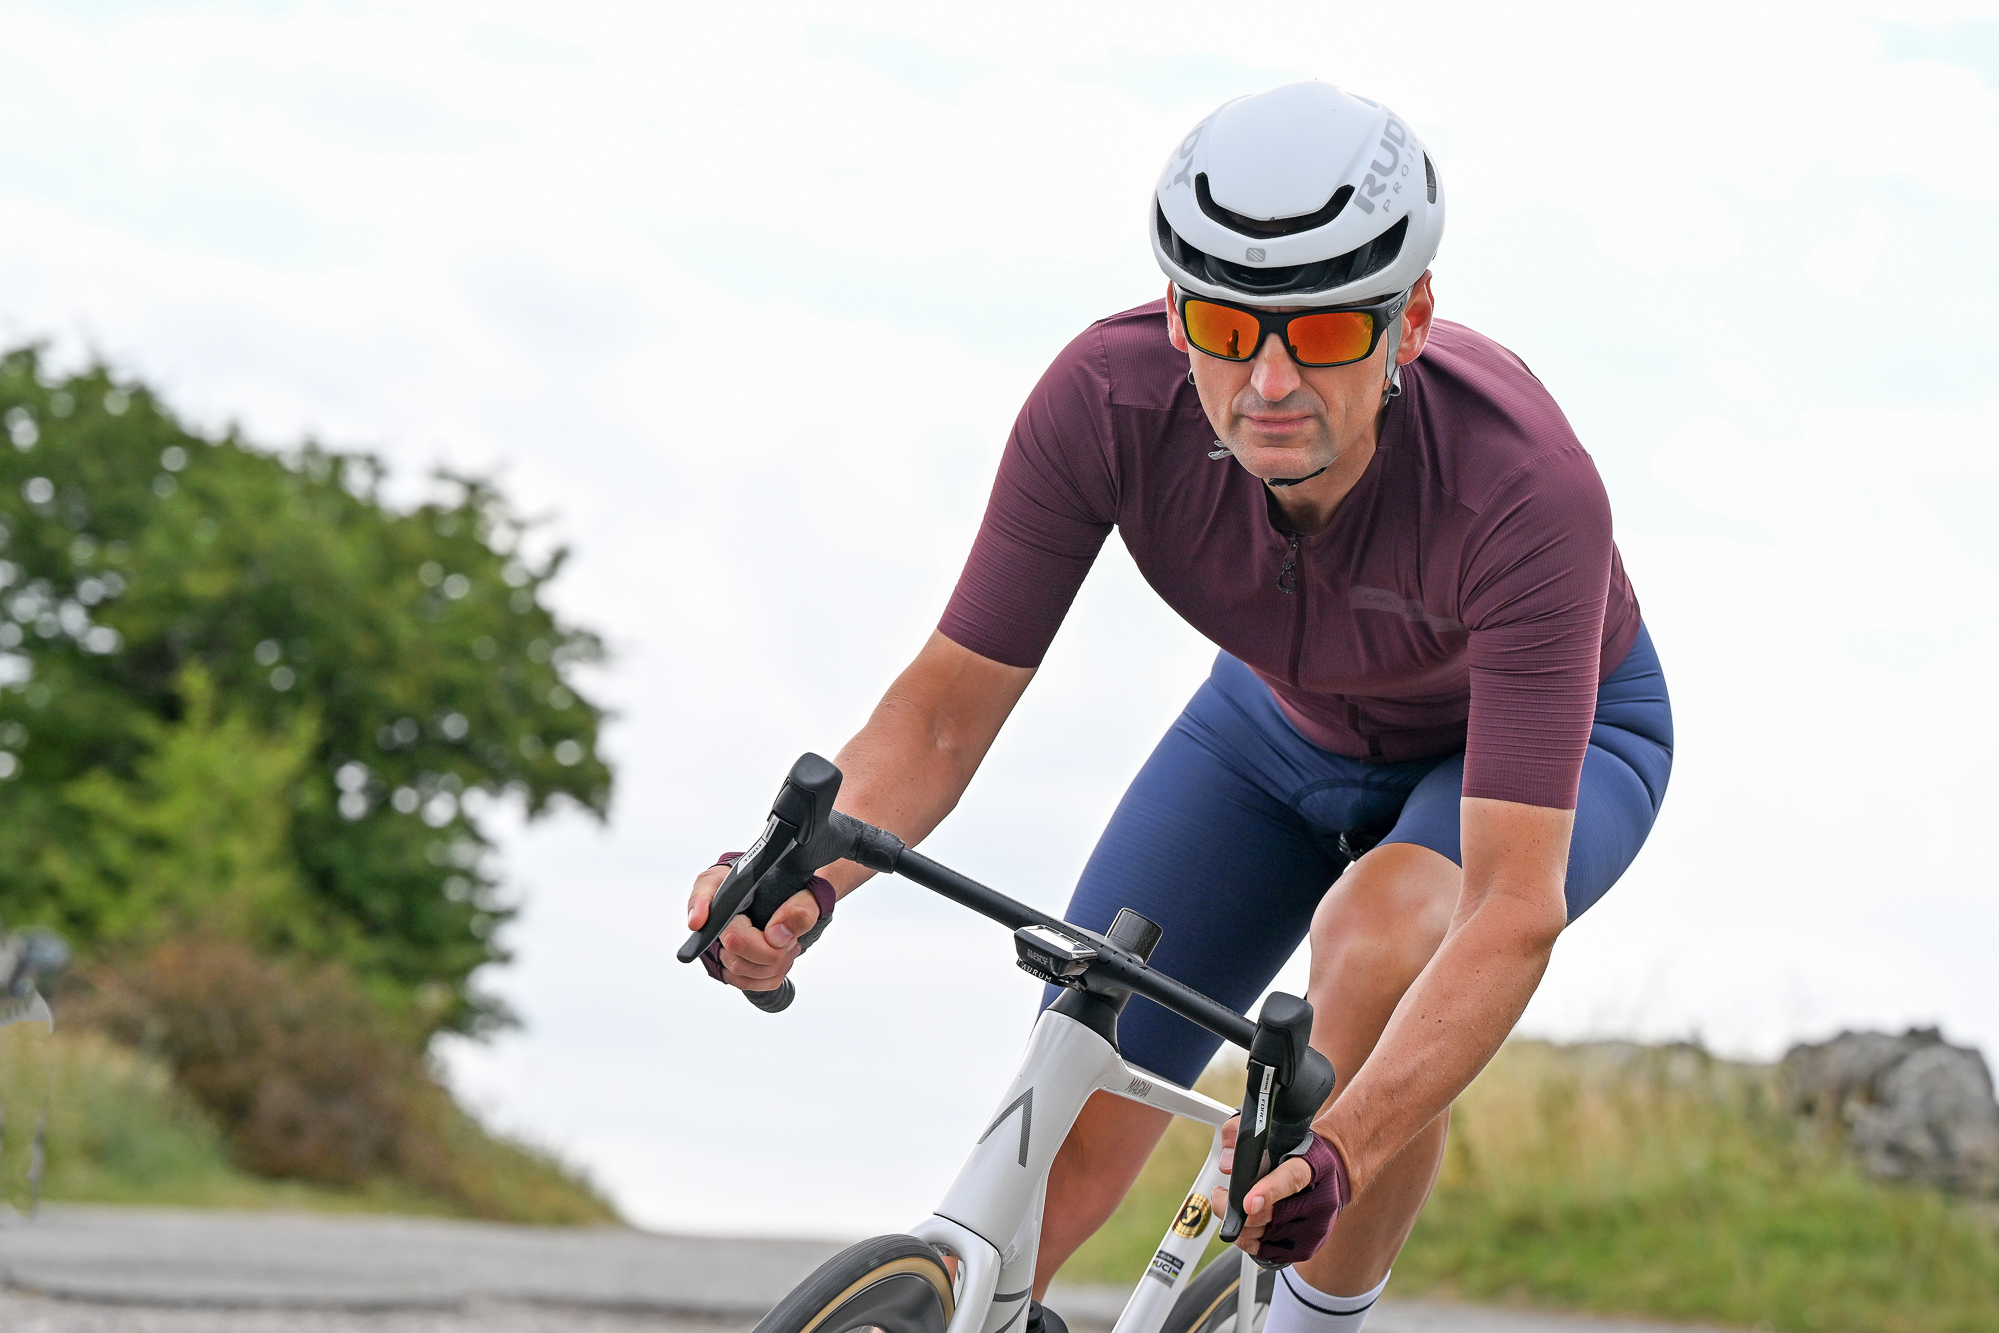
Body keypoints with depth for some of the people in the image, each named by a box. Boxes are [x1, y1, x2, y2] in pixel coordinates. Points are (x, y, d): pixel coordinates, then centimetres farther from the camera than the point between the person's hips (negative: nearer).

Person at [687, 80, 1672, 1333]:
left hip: (1557, 731, -3)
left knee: (1382, 933, -35)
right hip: (1287, 721, 3)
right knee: (1063, 1146, -8)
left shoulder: (1525, 486, -41)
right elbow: (945, 711, -23)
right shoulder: (1106, 403, -32)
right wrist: (796, 877, -44)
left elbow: (1515, 908, -44)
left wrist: (1339, 1155, -58)